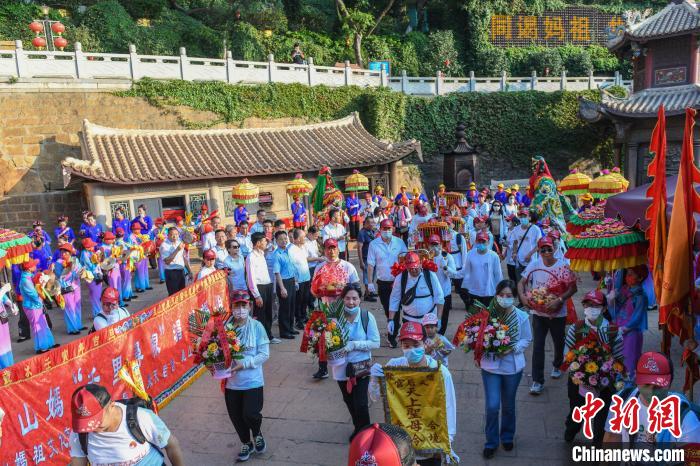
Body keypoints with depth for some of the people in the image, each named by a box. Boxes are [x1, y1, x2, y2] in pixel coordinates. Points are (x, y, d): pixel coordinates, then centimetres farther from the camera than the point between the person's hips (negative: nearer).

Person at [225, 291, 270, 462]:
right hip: (231, 381, 3)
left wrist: (244, 364, -20)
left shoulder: (256, 326, -12)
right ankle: (246, 443, 43)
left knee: (250, 414, -7)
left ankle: (257, 434, 30)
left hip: (252, 381, -3)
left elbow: (264, 354, -11)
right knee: (236, 416, 15)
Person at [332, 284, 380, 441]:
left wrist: (353, 345, -23)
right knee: (349, 400, 20)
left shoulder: (367, 317, -15)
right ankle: (358, 427, 47)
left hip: (362, 367, -2)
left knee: (360, 403, -6)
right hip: (342, 367, 2)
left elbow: (375, 343, -13)